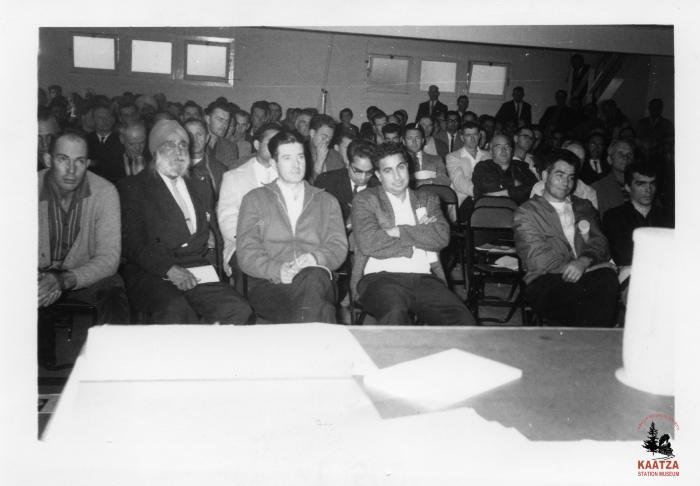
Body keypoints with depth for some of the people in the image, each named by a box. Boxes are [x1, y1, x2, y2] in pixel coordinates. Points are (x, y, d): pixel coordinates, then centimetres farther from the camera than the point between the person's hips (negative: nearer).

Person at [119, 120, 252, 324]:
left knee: (239, 311, -22)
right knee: (175, 311, -37)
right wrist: (170, 269, -18)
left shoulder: (199, 188, 25)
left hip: (200, 275, 5)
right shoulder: (133, 187, 6)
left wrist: (211, 236, 6)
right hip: (153, 274, -5)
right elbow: (132, 244, -4)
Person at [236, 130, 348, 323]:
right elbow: (246, 253, 5)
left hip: (317, 280, 3)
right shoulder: (255, 199, 16)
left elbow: (339, 247, 11)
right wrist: (277, 270, -15)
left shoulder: (327, 201, 23)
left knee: (314, 278, -38)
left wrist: (315, 258, -13)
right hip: (268, 284, -2)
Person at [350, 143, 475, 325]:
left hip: (424, 277, 3)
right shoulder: (365, 200, 12)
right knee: (394, 312, -38)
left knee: (464, 320, -25)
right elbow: (367, 243, -6)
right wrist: (418, 234, 2)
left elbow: (442, 236, 4)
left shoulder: (427, 200, 23)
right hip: (380, 276, -2)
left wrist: (399, 231, -3)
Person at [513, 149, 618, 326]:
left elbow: (599, 243, 12)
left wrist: (584, 261, -11)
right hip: (546, 283, -4)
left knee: (607, 278, -33)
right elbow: (537, 261, -2)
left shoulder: (584, 207, 26)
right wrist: (572, 267, -9)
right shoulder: (526, 212, 10)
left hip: (586, 275, 4)